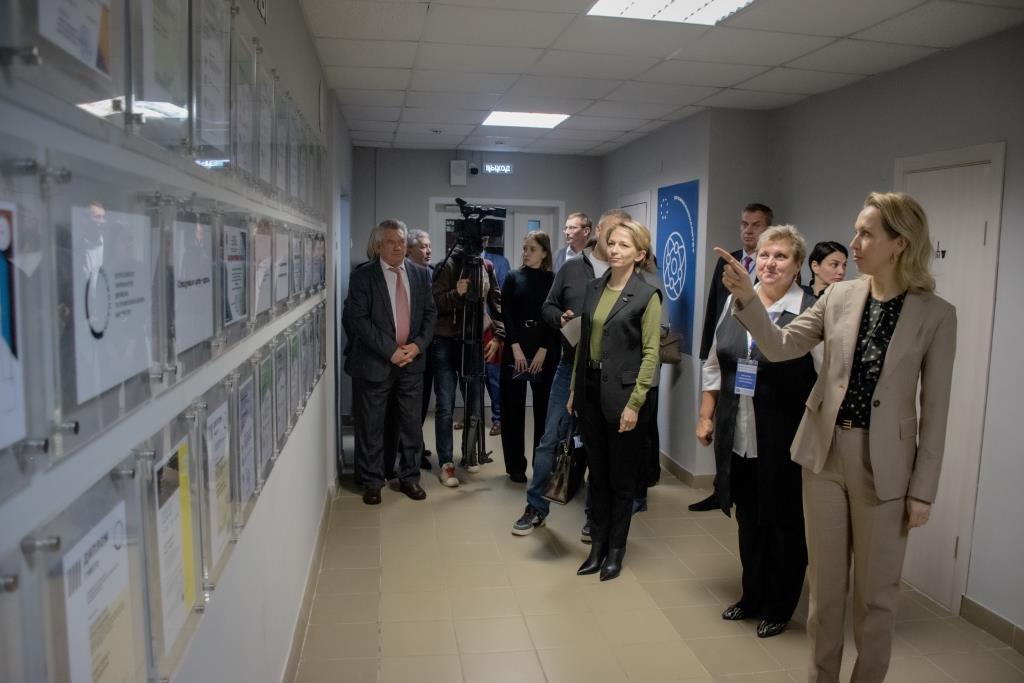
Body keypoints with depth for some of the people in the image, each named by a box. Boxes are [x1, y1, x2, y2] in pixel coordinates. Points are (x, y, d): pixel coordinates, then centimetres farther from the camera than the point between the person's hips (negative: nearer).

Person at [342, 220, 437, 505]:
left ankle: (409, 478, 25)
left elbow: (430, 313, 8)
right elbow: (358, 319, -12)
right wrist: (390, 351, -16)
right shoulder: (362, 276, -6)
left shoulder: (421, 274, 6)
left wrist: (418, 345, -8)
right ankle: (372, 482, 20)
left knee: (411, 424, 10)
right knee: (371, 426, 6)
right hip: (374, 362, -3)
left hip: (411, 361, 3)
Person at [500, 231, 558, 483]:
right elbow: (506, 315, -2)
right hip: (515, 349, 0)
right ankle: (516, 466, 11)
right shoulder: (513, 278, 6)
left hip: (545, 351, 0)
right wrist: (516, 348, -12)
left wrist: (542, 351, -10)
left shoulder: (553, 281, 5)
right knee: (513, 408, 2)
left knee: (544, 408, 3)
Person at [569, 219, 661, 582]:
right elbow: (583, 342, 12)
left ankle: (616, 549, 25)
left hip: (622, 394, -5)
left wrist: (634, 403, -15)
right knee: (597, 473, 14)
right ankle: (597, 545, 27)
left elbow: (650, 353, -11)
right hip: (590, 391, 5)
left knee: (621, 477, 9)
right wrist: (574, 389, 10)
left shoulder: (647, 295, -9)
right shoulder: (594, 288, 8)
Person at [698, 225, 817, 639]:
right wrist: (706, 416, 12)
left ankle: (779, 608, 31)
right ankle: (752, 597, 38)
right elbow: (714, 364, 12)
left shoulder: (811, 311, -12)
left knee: (782, 523, 12)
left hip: (782, 441, -5)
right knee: (748, 519, 18)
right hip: (736, 436, 5)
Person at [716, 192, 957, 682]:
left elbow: (935, 409, -6)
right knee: (824, 583, 15)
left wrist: (923, 489, -5)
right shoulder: (839, 296, 0)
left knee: (875, 593, 12)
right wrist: (747, 297, -17)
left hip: (884, 464, -2)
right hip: (825, 453, 3)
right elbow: (779, 347, -2)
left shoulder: (936, 315, -7)